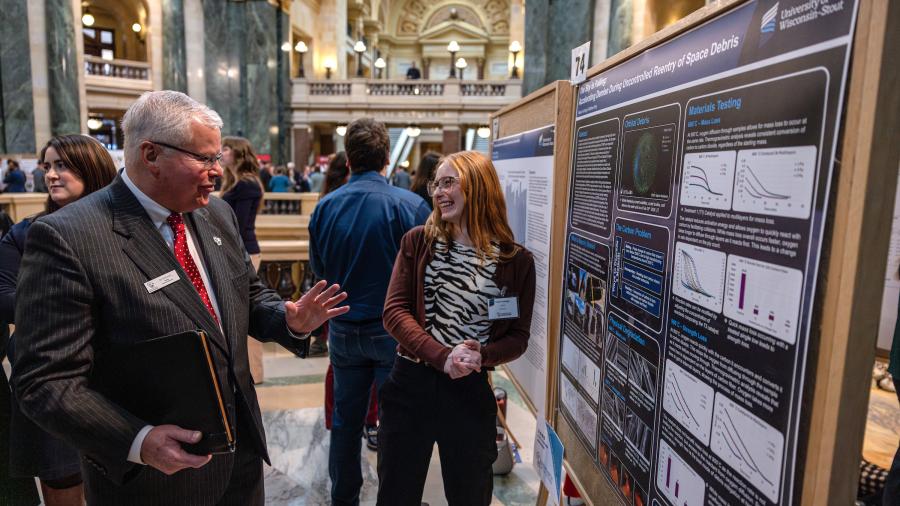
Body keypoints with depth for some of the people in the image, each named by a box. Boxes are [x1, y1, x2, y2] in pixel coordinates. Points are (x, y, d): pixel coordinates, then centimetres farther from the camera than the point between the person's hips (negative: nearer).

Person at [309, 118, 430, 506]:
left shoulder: (325, 206, -5)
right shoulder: (411, 206, -16)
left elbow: (318, 269, 5)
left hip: (344, 329, 4)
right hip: (394, 331, -3)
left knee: (346, 419, 19)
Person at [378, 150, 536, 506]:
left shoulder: (516, 261, -5)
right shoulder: (418, 241, -2)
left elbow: (518, 337, 0)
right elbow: (394, 311, -8)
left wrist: (483, 356, -21)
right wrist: (441, 355, -22)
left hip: (470, 391, 0)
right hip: (409, 384, 1)